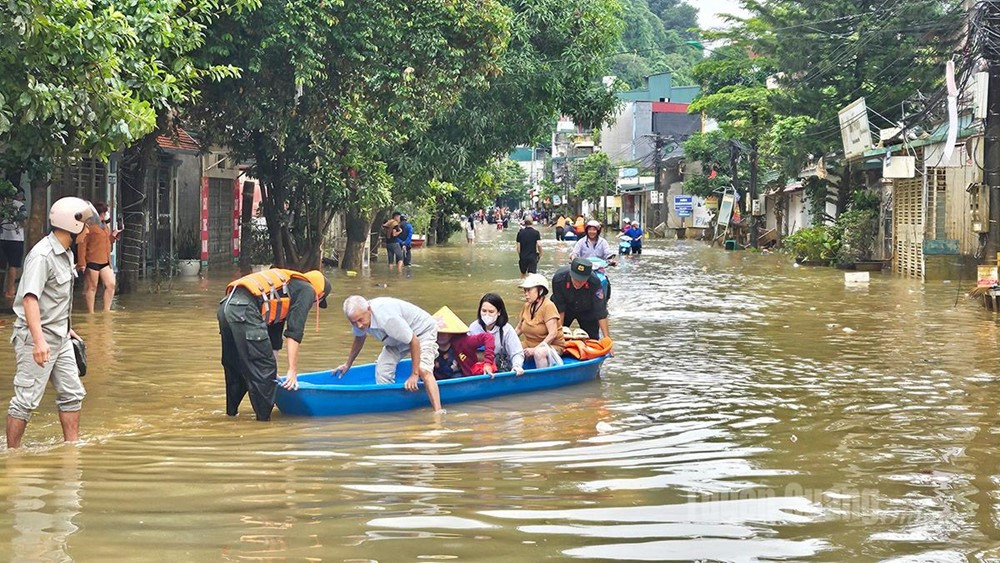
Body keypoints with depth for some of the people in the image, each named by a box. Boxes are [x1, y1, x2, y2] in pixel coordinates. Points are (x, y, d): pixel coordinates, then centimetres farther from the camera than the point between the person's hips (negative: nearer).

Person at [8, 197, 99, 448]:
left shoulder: (66, 253, 11)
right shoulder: (42, 255, -20)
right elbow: (30, 298, -29)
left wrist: (67, 328, 27)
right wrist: (39, 340, -37)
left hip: (59, 337, 10)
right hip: (36, 338, -10)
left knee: (72, 393, 13)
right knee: (26, 400, -5)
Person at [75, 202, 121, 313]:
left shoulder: (105, 225, 18)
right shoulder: (89, 225, -9)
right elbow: (81, 243, -13)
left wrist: (113, 236, 9)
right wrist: (82, 262, -18)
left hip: (105, 262, 8)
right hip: (92, 261, -8)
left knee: (111, 285, 1)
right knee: (91, 287, 0)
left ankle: (106, 311, 8)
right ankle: (90, 313, 6)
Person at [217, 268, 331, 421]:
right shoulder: (307, 290, 11)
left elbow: (274, 336, 40)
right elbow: (294, 333, 0)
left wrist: (271, 376, 44)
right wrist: (293, 370, 0)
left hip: (225, 306, 9)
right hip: (244, 311, -9)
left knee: (233, 364, 25)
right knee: (264, 367, 1)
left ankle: (232, 411, 37)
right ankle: (264, 418, 5)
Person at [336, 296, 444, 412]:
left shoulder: (387, 318, -42)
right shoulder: (359, 315, -17)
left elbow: (414, 341, -34)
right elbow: (359, 338, 9)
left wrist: (414, 374, -30)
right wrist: (348, 364, 18)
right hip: (397, 338, 8)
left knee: (423, 370, -28)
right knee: (382, 371, -9)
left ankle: (438, 411, -36)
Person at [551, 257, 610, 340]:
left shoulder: (595, 282, -37)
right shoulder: (559, 278, -35)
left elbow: (601, 312, -32)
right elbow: (559, 309, -25)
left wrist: (607, 337, -34)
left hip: (587, 311, 0)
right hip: (566, 307, 0)